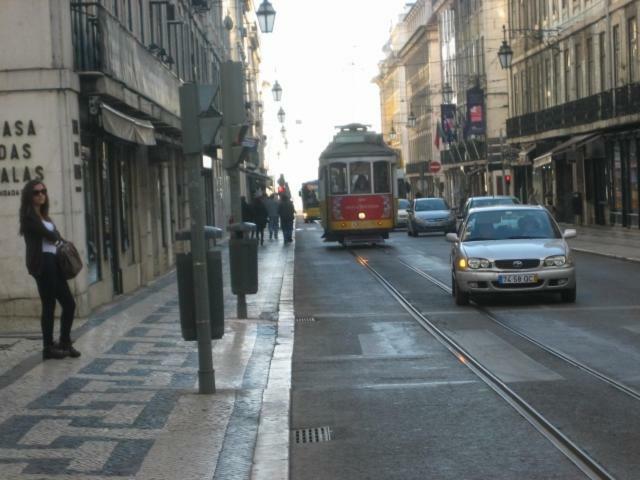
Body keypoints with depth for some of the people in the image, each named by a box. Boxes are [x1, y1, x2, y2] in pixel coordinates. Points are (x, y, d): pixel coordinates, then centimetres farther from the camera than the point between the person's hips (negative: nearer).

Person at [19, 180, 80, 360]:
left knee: (69, 303, 7)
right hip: (42, 263, -9)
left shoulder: (44, 215, 21)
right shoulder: (28, 216, -6)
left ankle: (65, 343, 18)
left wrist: (57, 239, -4)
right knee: (49, 306, -5)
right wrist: (58, 237, 8)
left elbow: (55, 237, 17)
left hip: (53, 261, 9)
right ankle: (48, 347, 4)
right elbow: (49, 235, -11)